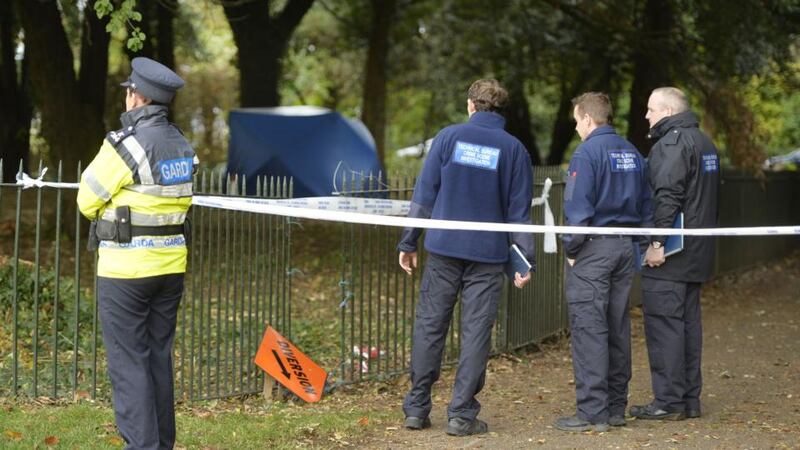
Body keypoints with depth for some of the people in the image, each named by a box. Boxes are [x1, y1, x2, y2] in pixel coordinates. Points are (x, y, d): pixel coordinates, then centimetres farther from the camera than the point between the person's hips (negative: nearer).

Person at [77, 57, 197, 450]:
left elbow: (88, 200, -7)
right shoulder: (182, 146, 7)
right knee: (159, 357, 15)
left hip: (126, 269, -7)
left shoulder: (125, 143, -16)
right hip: (171, 265, 7)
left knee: (128, 362, -2)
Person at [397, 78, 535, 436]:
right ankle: (462, 414, 3)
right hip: (487, 253, 0)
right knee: (475, 333, 3)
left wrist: (408, 242, 4)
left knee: (429, 326, 8)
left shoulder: (449, 137, 2)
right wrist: (526, 260, 6)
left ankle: (417, 408, 10)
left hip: (444, 248, 1)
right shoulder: (514, 149, 2)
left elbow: (425, 193, 0)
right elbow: (519, 211, 2)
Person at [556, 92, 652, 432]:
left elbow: (578, 207, -16)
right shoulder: (632, 153, 12)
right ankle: (616, 407, 17)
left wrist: (571, 249, -7)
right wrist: (639, 244, 15)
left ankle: (593, 412, -8)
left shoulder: (587, 153, -11)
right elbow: (645, 205, 13)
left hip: (593, 250, -7)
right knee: (618, 328, 12)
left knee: (588, 329, -6)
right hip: (626, 249, 8)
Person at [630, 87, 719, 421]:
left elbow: (667, 197, -22)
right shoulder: (703, 142, 18)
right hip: (696, 253, 10)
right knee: (688, 321, 12)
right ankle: (689, 399, 16)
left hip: (669, 255, -10)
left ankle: (668, 401, -7)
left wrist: (657, 243, -21)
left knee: (663, 322, -7)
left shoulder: (672, 143, -13)